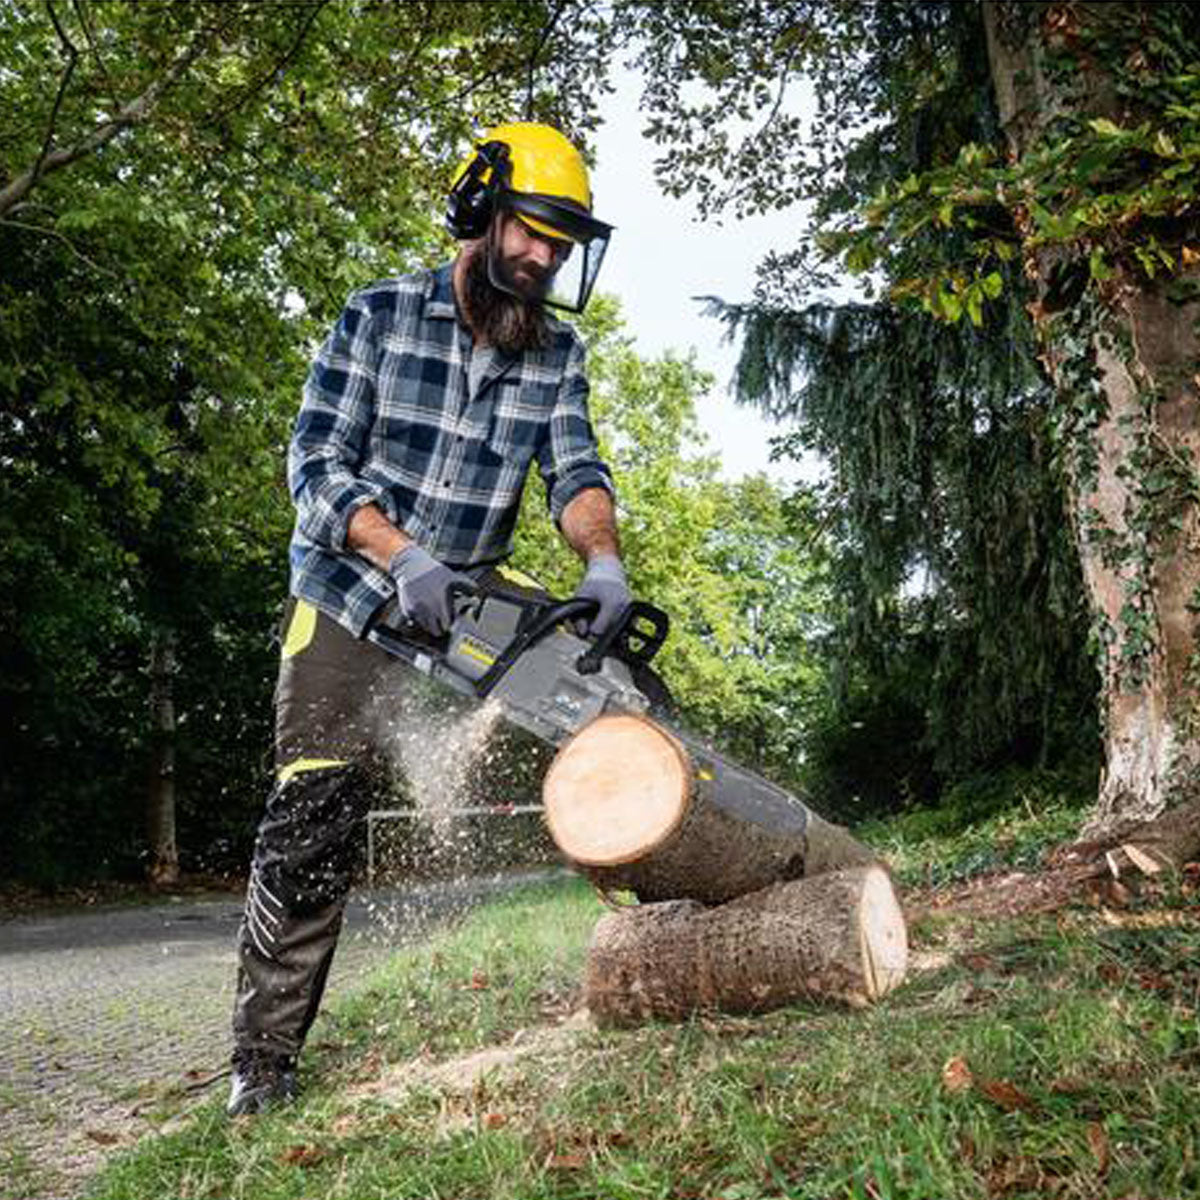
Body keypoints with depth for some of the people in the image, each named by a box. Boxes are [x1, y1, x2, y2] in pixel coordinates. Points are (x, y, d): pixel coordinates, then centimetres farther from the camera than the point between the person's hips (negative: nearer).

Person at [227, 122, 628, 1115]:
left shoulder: (556, 353, 1)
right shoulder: (380, 317, -9)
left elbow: (573, 469, -10)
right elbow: (317, 464, -14)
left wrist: (604, 559, -31)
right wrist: (403, 557, -30)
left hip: (466, 604, 4)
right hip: (350, 600, -3)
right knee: (314, 823, -7)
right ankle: (265, 1054, 3)